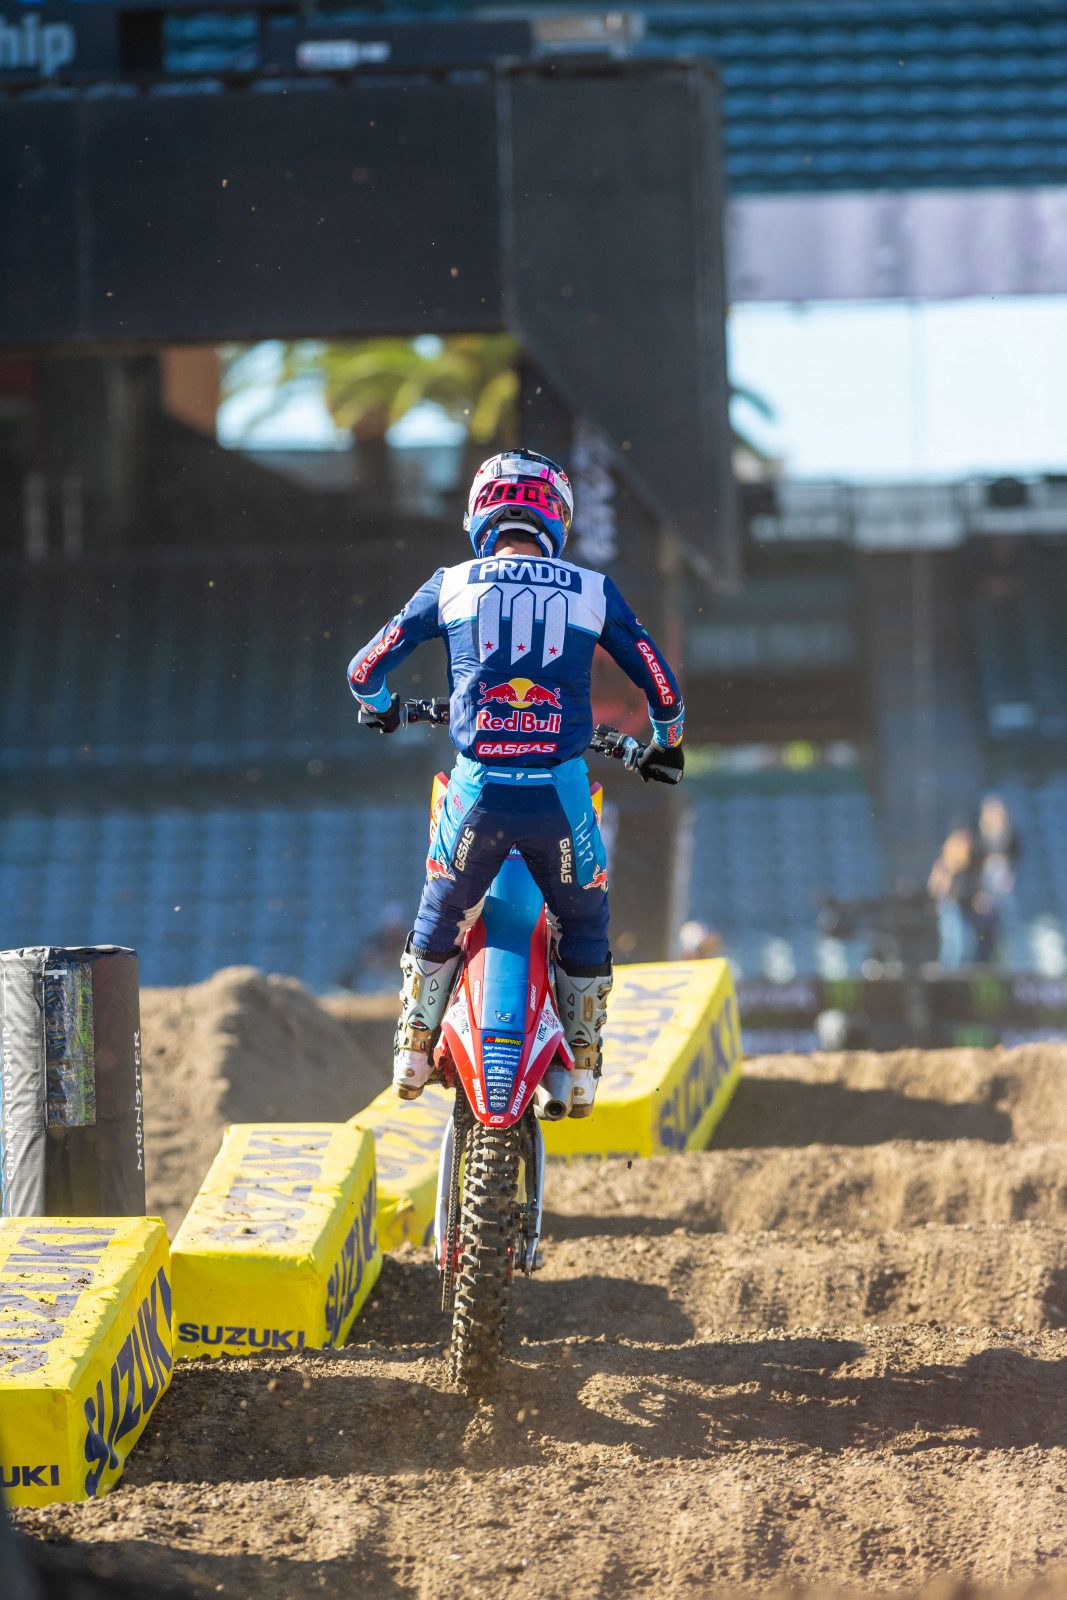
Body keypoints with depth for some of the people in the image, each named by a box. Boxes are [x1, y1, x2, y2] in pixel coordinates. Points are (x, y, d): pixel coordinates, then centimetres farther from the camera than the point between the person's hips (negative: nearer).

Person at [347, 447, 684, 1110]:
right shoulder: (593, 591, 6)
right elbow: (662, 684, 10)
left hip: (479, 793, 0)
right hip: (562, 795, 0)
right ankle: (582, 1074, 27)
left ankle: (413, 1055, 33)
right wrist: (667, 744, 32)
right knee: (584, 926, 24)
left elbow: (365, 668, 10)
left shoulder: (452, 586, 6)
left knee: (439, 918, 25)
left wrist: (380, 707, 34)